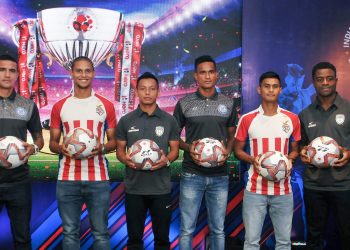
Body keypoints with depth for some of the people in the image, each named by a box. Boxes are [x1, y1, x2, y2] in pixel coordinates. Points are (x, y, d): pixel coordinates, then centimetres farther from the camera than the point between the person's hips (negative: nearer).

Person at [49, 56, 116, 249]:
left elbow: (113, 141, 9)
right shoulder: (60, 106, 7)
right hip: (67, 179, 1)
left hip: (98, 178, -1)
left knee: (101, 232, 4)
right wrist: (61, 149, -12)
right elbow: (52, 142, 11)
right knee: (70, 232, 7)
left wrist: (101, 148, -13)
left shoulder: (106, 105, 5)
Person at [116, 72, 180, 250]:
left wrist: (166, 160, -16)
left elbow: (175, 150, 6)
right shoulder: (126, 121, 3)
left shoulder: (169, 120, 3)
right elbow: (120, 150, 8)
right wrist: (126, 160, -14)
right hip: (134, 188, 1)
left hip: (161, 188, 0)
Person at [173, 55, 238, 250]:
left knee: (218, 230, 11)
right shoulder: (184, 104, 0)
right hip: (192, 175, -2)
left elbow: (232, 135, 14)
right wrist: (188, 148, -13)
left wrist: (227, 151, -7)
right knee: (187, 229, 4)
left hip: (220, 175, 2)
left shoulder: (228, 104, 6)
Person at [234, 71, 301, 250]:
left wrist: (289, 160, -9)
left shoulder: (292, 119, 3)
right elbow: (237, 150, 7)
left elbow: (295, 149, 13)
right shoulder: (247, 119, -1)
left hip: (283, 190, 2)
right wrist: (252, 160, -13)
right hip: (255, 189, -1)